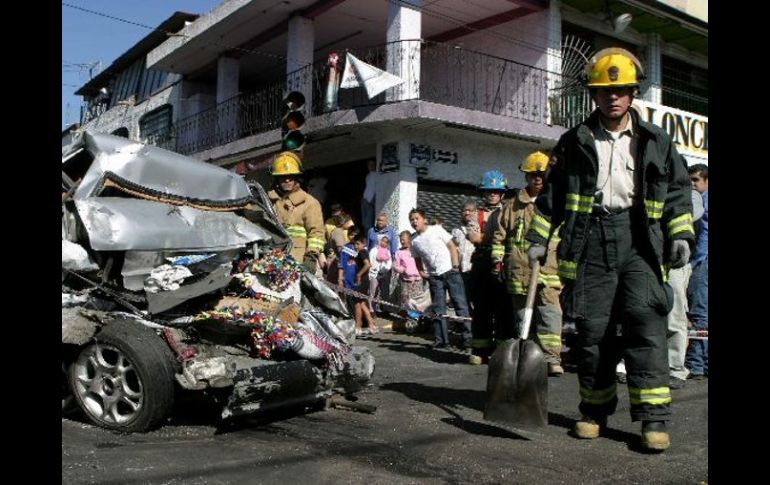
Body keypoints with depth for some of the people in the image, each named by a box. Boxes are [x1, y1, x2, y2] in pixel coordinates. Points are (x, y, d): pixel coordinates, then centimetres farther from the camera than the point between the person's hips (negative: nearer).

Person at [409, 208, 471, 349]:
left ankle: (467, 337, -3)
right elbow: (418, 259, 21)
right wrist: (422, 272, 5)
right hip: (434, 277, 4)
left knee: (460, 305, -6)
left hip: (450, 272, -4)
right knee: (438, 309, 6)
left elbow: (452, 247, -2)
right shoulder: (414, 241, 9)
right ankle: (440, 339, 13)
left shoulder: (437, 229, -1)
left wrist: (456, 266, -10)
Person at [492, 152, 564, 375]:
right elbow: (500, 235, 17)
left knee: (550, 315, -14)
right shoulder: (513, 206, 14)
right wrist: (497, 259, 8)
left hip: (548, 270, -2)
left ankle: (552, 358, -15)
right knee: (522, 317, 8)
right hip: (518, 271, 2)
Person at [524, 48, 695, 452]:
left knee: (645, 324, -11)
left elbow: (677, 192, 15)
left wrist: (681, 235, 4)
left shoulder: (655, 141, 12)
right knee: (592, 329, 3)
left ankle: (653, 417, -5)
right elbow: (551, 194, 13)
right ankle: (595, 410, 17)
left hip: (639, 240, 0)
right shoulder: (575, 142, 11)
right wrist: (539, 238, 7)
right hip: (590, 240, 1)